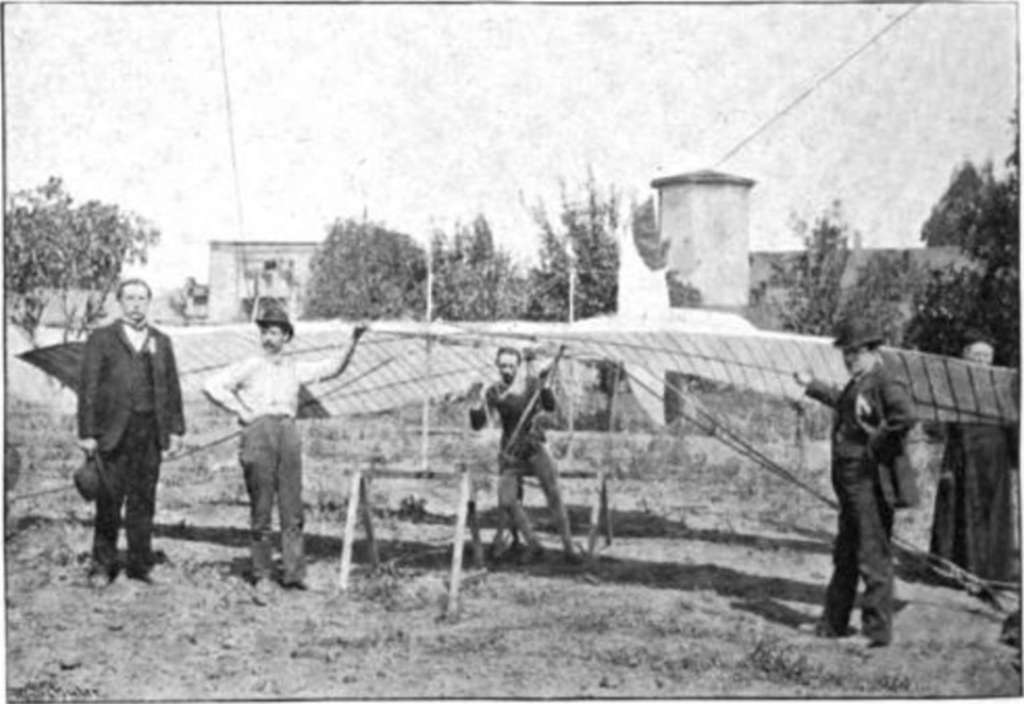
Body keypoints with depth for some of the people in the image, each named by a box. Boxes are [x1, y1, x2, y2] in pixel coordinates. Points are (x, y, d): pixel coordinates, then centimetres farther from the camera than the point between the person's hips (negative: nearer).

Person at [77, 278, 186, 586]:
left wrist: (175, 428, 6)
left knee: (144, 500, 6)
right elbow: (88, 387, 0)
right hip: (114, 431, -3)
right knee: (109, 500, -1)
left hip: (150, 432, 3)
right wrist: (87, 433, -6)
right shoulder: (101, 339, 4)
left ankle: (140, 564, 14)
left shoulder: (161, 341, 15)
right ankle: (103, 566, 10)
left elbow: (172, 387, 14)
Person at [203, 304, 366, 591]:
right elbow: (211, 386, 2)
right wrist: (240, 411, -2)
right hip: (258, 431, -3)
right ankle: (261, 575, 5)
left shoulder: (295, 369, 18)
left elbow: (333, 368, 16)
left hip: (288, 432, 3)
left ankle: (294, 573, -1)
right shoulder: (249, 367, 8)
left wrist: (353, 343, 4)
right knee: (260, 509, -1)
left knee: (292, 508, -2)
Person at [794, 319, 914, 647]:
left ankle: (877, 630, 2)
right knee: (845, 556, 17)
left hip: (869, 482, -10)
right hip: (849, 482, 10)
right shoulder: (857, 384, 13)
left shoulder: (884, 383, -16)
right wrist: (813, 386, 44)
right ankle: (834, 624, 28)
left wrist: (877, 447, -23)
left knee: (874, 558, -5)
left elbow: (906, 415, -32)